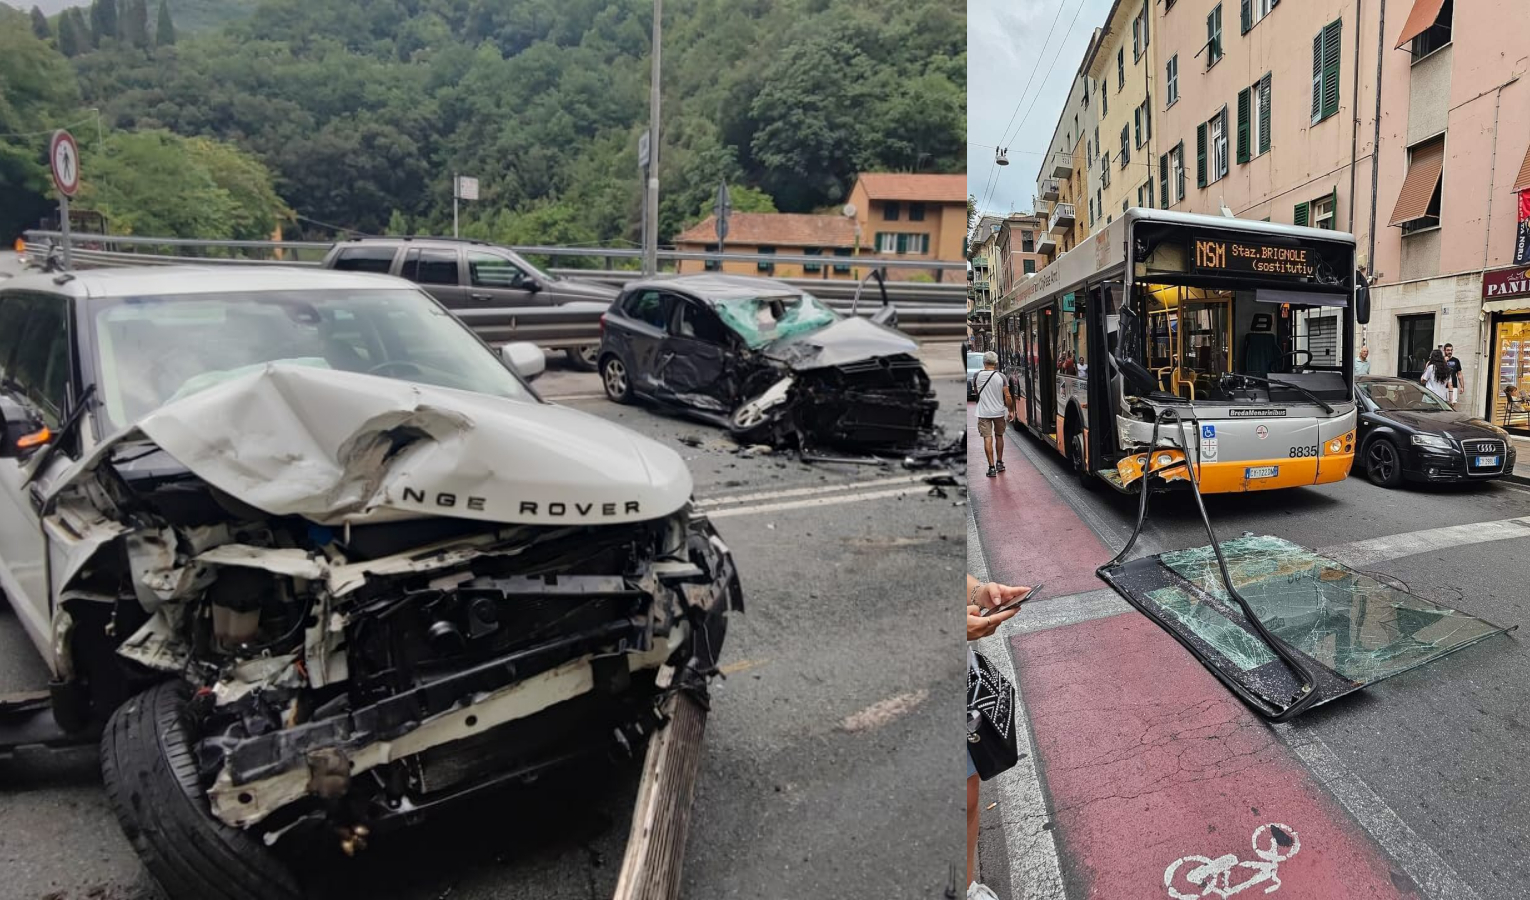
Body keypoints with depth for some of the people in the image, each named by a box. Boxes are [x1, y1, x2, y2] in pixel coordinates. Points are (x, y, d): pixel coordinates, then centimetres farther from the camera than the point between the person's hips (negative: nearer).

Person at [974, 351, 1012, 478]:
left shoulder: (977, 376, -6)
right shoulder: (1001, 377, -8)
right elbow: (1007, 396, -6)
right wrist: (1011, 411, 5)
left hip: (983, 413, -1)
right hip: (999, 412, 1)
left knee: (988, 439, -1)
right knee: (999, 436, 19)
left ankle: (992, 467, -6)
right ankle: (999, 463, 28)